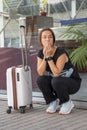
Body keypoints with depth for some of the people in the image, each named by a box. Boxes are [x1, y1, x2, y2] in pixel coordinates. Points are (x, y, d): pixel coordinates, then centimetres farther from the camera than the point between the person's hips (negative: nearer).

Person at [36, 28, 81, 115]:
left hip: (73, 82, -5)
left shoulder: (61, 52, -25)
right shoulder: (41, 53, -7)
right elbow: (40, 73, -19)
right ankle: (54, 102, 1)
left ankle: (67, 103, -7)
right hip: (57, 83, 5)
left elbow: (56, 73, -34)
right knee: (40, 80, -20)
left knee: (56, 81, -34)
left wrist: (49, 56, -33)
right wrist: (45, 57, -29)